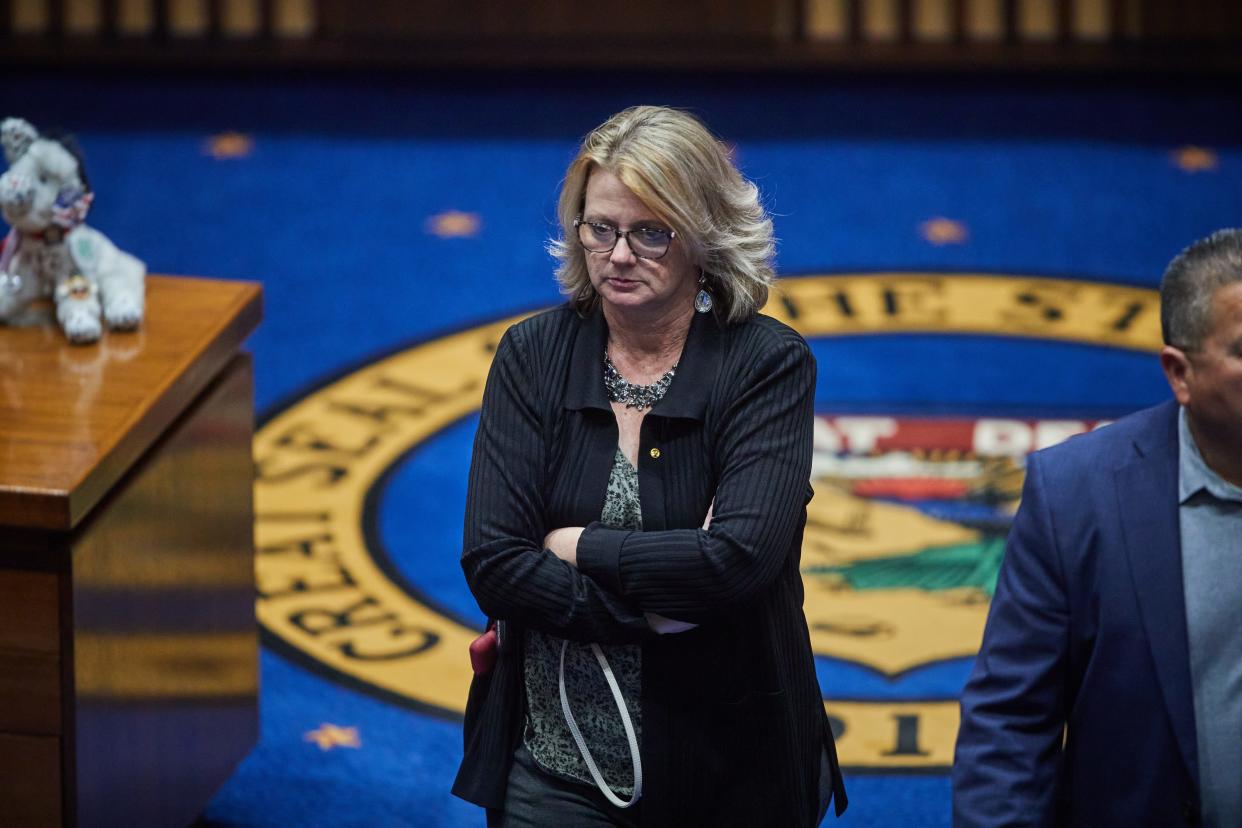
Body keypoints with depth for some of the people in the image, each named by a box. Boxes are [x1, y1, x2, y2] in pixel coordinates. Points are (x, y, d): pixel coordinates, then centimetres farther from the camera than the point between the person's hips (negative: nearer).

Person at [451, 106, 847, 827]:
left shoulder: (769, 363, -8)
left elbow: (741, 557, -22)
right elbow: (491, 563, -10)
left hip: (726, 769, -2)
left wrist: (580, 547, -13)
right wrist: (656, 610, -19)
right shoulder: (533, 355, -1)